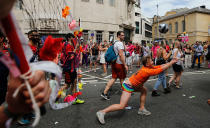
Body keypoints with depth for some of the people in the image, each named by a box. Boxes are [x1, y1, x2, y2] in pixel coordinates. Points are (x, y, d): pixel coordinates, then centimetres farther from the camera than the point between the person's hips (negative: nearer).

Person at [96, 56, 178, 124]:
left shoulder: (147, 67, 4)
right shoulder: (147, 71, -21)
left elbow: (160, 66, 10)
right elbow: (162, 69, -16)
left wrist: (171, 62, 10)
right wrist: (172, 62, -4)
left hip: (131, 84, 10)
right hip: (128, 86, -10)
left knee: (144, 90, 18)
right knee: (121, 106, -12)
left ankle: (141, 109, 25)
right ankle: (101, 112, -7)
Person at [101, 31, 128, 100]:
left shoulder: (115, 42, 16)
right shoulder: (120, 43, -15)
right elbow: (121, 55, -23)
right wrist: (125, 65, -22)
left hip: (114, 63, 9)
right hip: (119, 64, -8)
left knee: (113, 78, 8)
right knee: (122, 79, 8)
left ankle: (104, 93, 4)